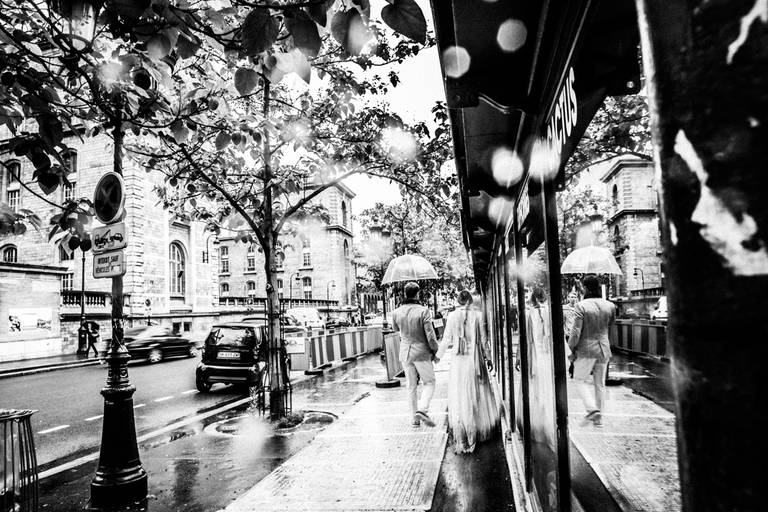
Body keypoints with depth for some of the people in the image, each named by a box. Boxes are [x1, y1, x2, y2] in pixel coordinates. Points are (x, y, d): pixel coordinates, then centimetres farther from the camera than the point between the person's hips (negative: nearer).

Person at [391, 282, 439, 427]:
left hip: (405, 353, 4)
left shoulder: (396, 312, -3)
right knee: (429, 383, 10)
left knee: (411, 386, 14)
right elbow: (430, 335, -14)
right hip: (422, 352, -4)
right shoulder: (423, 311, -16)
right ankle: (422, 410, -9)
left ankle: (415, 417, 19)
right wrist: (435, 350, 2)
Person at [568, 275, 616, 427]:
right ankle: (599, 417, 21)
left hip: (586, 349, -5)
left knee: (580, 380, 10)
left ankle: (592, 409, -6)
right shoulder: (610, 306, -1)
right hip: (604, 349, 5)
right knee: (600, 383, 15)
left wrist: (571, 350, -5)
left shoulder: (581, 306, -16)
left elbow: (576, 332, -17)